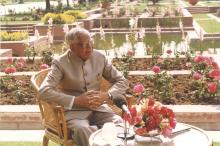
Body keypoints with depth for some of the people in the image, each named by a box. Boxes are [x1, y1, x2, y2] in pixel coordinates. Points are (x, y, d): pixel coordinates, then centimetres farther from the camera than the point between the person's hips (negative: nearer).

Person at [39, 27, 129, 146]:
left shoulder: (100, 58, 5)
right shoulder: (61, 63, -6)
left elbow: (122, 81, 11)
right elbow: (44, 91, -16)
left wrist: (107, 95, -9)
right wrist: (76, 100, -20)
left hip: (99, 107, 4)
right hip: (74, 110, -3)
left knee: (120, 124, -26)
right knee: (82, 130, -36)